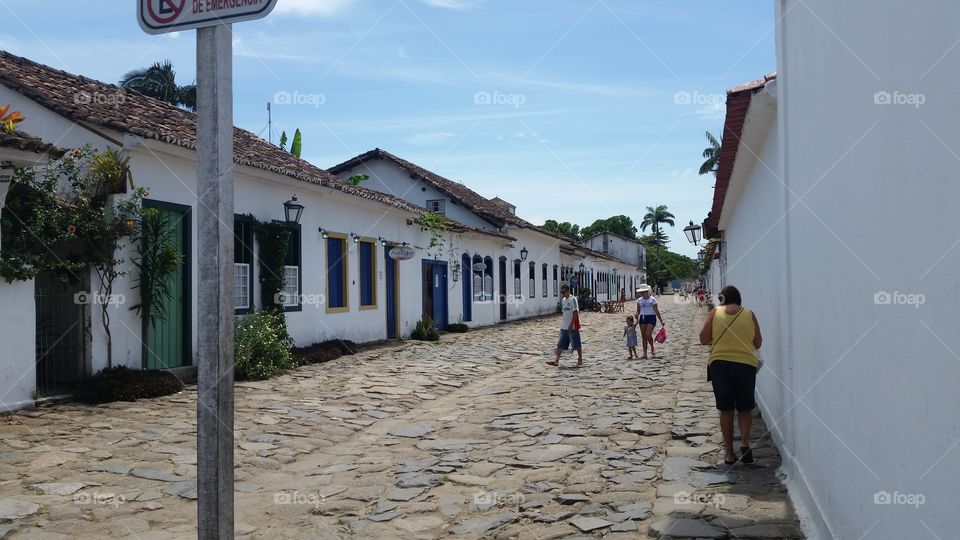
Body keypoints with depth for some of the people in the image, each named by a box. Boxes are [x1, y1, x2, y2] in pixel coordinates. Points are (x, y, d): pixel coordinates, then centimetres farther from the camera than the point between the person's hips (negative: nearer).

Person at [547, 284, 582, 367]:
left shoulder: (573, 299, -11)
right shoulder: (563, 300, 12)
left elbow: (575, 313, -15)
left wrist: (571, 325, -19)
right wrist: (563, 323, 17)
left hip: (572, 327, -8)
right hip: (564, 327, 8)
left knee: (577, 344, 3)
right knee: (560, 345, 4)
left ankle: (580, 360, 13)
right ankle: (556, 360, 4)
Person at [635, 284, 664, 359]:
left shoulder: (652, 299, -2)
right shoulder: (639, 300, 9)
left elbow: (656, 311, -1)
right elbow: (638, 310, 12)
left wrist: (661, 321, -2)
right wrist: (637, 315, -10)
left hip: (651, 317, -4)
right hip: (642, 318, 4)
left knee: (648, 334, -17)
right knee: (643, 336, 2)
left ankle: (652, 347, 13)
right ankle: (645, 354, 7)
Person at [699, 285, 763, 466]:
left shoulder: (715, 313, 0)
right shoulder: (749, 314, 2)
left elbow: (703, 339, -2)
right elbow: (758, 343, 7)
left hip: (719, 364, 0)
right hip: (746, 364, 0)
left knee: (726, 410, 11)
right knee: (745, 408, 15)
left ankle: (729, 452, 13)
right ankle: (745, 442, -7)